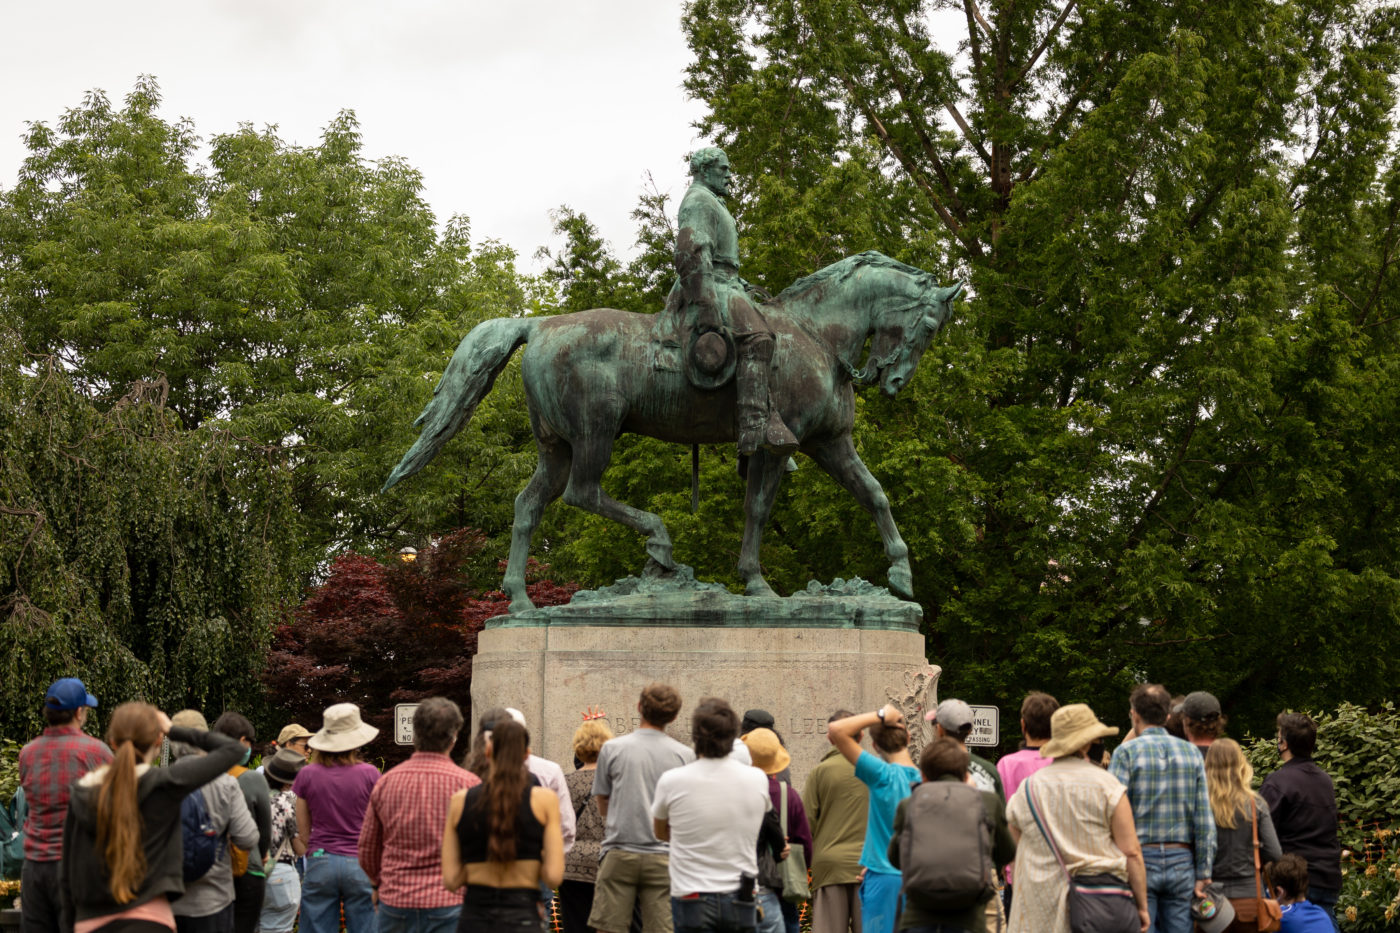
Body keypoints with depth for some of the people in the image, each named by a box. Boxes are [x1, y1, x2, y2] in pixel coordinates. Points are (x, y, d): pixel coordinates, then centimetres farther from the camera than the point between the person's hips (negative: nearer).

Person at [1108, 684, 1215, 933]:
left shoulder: (1126, 752, -5)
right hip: (1181, 862, 3)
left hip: (1141, 859, -3)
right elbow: (1205, 821, 4)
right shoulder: (1191, 753, 7)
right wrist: (1203, 874, 7)